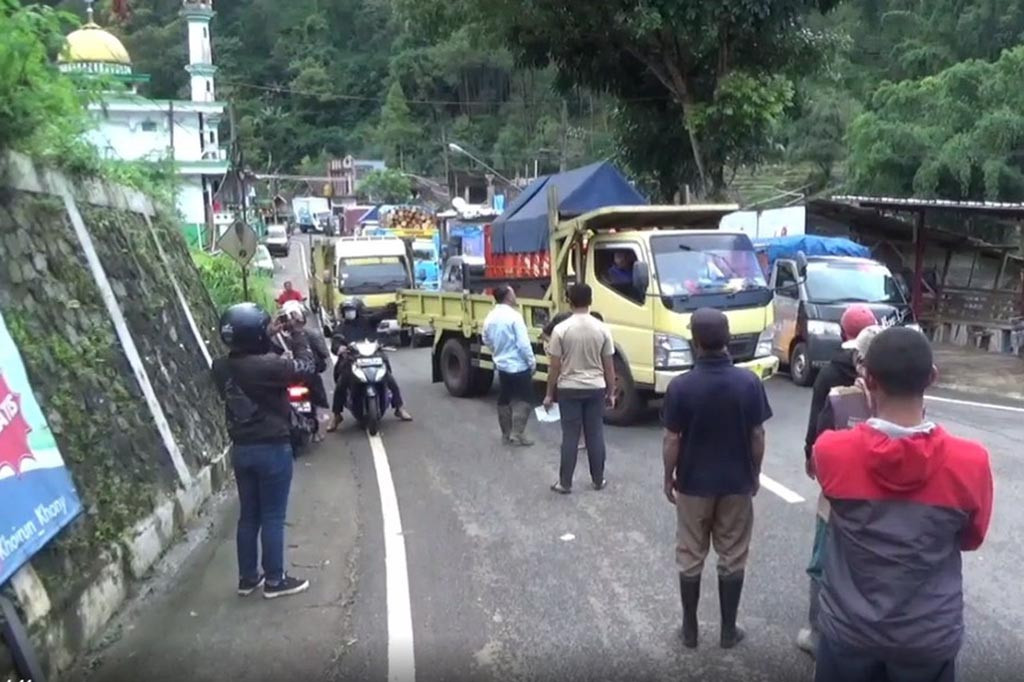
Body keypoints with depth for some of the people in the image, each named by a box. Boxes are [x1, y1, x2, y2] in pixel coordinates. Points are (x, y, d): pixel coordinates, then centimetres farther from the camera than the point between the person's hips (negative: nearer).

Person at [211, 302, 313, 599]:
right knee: (272, 517, 5)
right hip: (272, 449, -6)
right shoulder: (267, 366, -22)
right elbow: (308, 368, -12)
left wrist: (269, 339, 14)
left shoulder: (221, 367, -2)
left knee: (248, 516, 16)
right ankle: (275, 580, 15)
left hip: (240, 449, 7)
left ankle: (247, 577, 27)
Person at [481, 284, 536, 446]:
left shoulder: (490, 317, 3)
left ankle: (506, 434, 20)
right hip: (519, 366, -7)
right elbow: (523, 343, -20)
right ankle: (517, 434, -3)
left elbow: (487, 340, 15)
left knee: (504, 400, 14)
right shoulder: (514, 316, -19)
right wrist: (532, 362, -10)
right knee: (523, 400, 1)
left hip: (501, 365, 7)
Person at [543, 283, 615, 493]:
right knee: (595, 435, 11)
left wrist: (549, 394, 3)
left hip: (569, 389, -1)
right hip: (595, 389, 2)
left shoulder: (561, 329, -10)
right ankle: (598, 480, 20)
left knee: (570, 437, 5)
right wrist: (611, 392, 12)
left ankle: (565, 483, 10)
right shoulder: (602, 329, -4)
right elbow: (608, 366, 1)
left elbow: (554, 366, -7)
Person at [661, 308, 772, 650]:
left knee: (690, 558, 13)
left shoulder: (680, 386, -17)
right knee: (732, 558, 14)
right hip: (737, 483, 1)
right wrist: (755, 474, 11)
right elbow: (757, 436, -4)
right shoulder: (749, 382, -12)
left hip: (693, 484, -1)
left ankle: (689, 629, 24)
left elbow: (672, 441, -11)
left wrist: (668, 479, 4)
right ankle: (728, 630, 24)